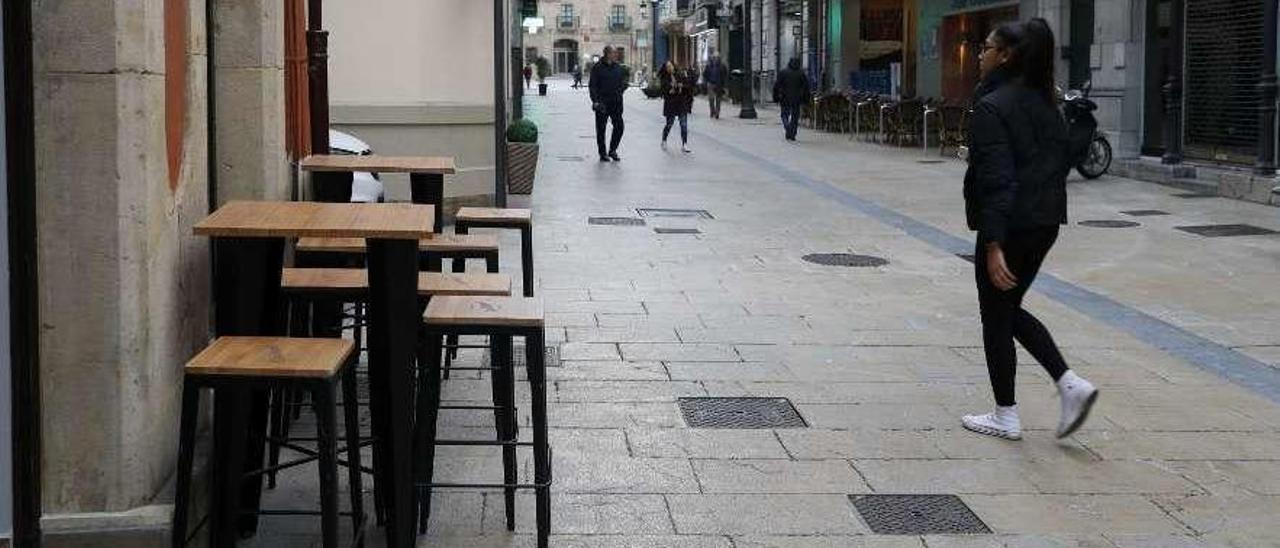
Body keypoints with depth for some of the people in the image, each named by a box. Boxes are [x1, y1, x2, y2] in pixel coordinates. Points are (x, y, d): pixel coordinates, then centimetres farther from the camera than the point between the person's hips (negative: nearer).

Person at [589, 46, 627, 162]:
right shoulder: (597, 68, -5)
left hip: (616, 102, 4)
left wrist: (620, 89, -5)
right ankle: (603, 153, 15)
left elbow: (624, 82, 16)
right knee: (601, 129, 4)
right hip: (602, 103, -4)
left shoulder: (618, 67, 8)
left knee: (619, 126, 0)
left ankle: (612, 150, 18)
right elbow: (592, 86, -5)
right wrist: (595, 101, -14)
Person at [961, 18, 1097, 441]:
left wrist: (993, 243, -24)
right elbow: (1062, 160, 15)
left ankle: (1006, 417, 14)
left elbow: (996, 177, -22)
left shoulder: (992, 106, -16)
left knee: (996, 317, 6)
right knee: (1010, 309, 21)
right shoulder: (1045, 102, 10)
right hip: (1046, 223, 8)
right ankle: (1070, 383, 8)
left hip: (1011, 226, -8)